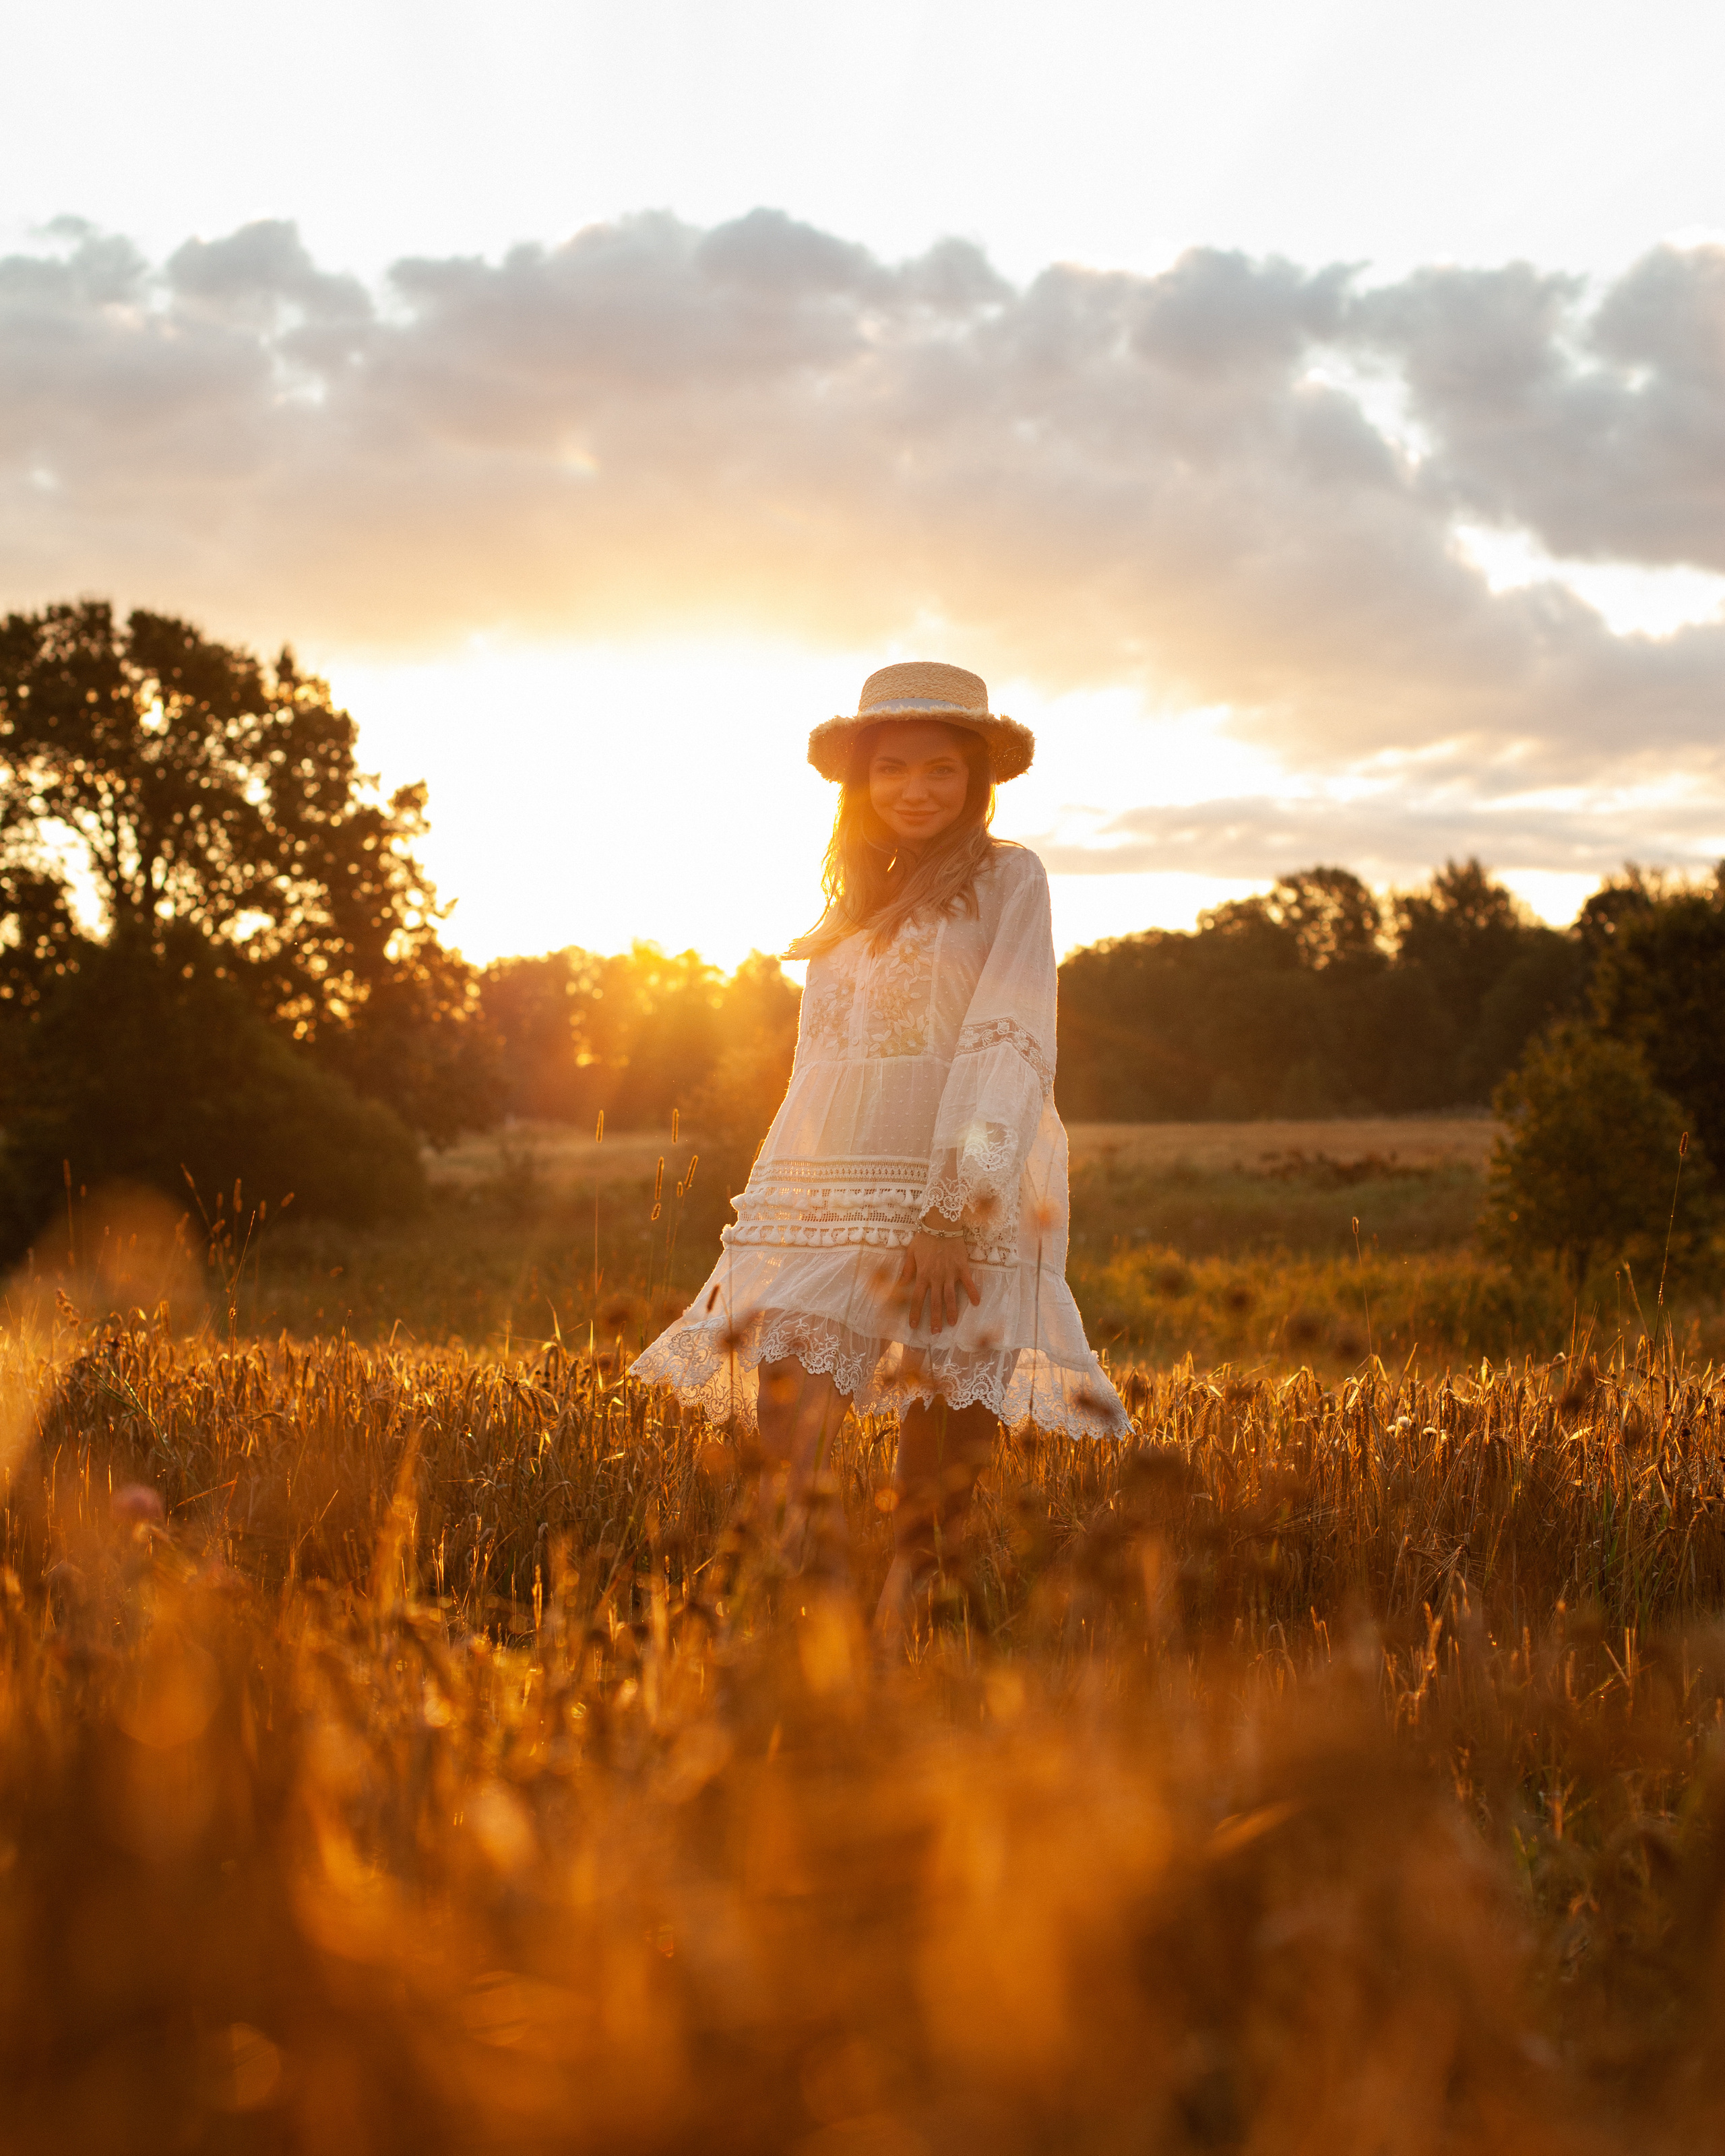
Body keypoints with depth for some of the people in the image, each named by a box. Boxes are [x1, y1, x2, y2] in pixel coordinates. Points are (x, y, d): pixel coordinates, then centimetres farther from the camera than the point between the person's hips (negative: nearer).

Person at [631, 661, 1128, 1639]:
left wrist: (951, 1215, -18)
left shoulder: (1006, 877, 5)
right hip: (823, 1202, 4)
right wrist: (765, 1227, 15)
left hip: (964, 1197, -4)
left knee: (934, 1515, -3)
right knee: (785, 1476, -10)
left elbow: (1007, 1050, -7)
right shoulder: (857, 903, 22)